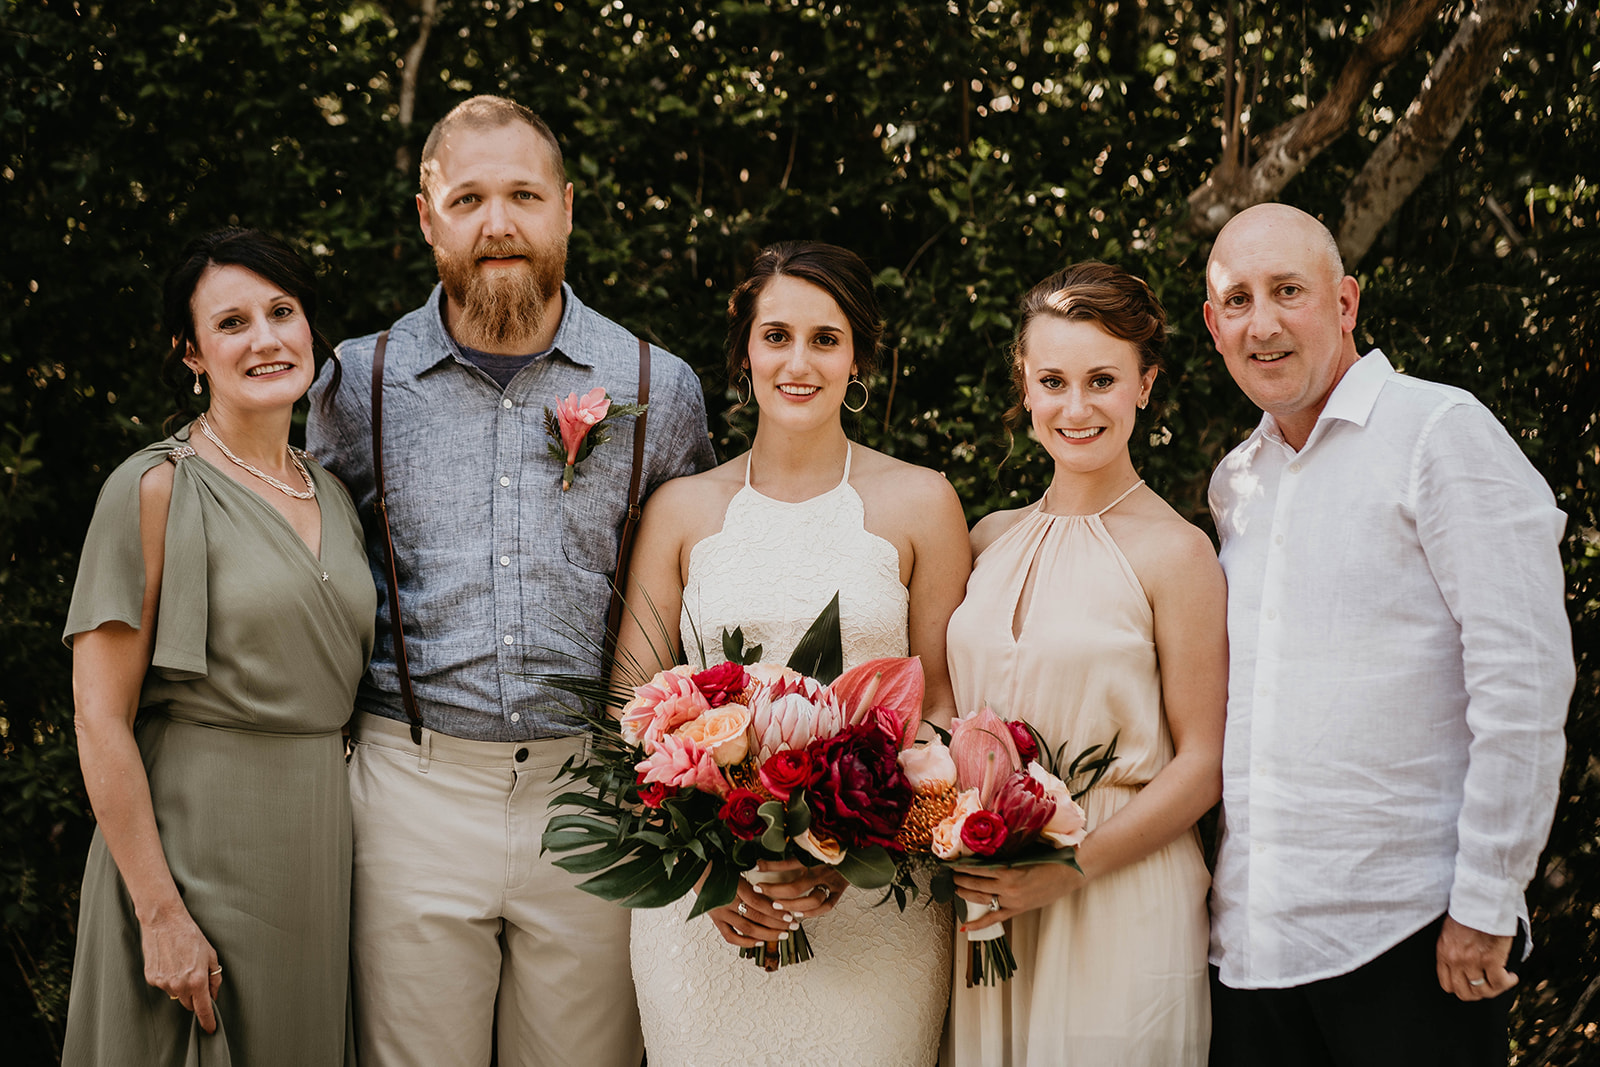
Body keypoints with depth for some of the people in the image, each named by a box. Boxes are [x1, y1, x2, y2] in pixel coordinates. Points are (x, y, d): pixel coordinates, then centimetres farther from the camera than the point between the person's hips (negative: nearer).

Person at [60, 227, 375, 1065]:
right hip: (196, 841, -6)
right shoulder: (156, 488, -10)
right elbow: (100, 719, -13)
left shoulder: (332, 495, 10)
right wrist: (160, 913, -17)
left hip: (322, 842, 6)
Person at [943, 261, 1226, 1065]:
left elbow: (1201, 765, -8)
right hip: (985, 907, 5)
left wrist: (1066, 871, -16)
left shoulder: (1174, 554, -8)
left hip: (1119, 909, -4)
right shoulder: (992, 540, 8)